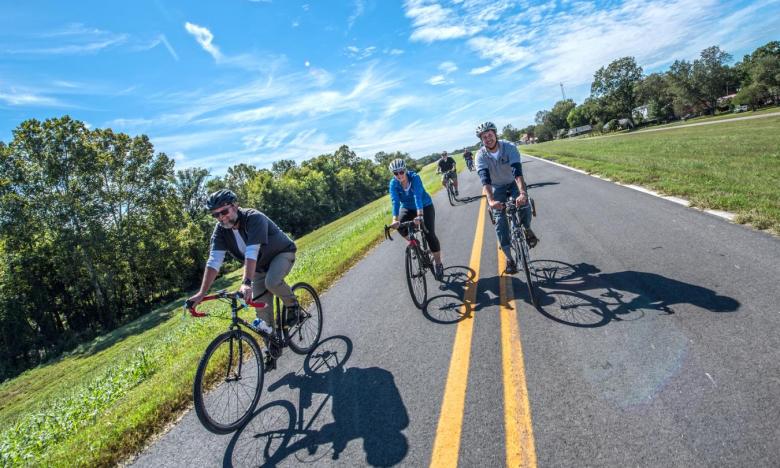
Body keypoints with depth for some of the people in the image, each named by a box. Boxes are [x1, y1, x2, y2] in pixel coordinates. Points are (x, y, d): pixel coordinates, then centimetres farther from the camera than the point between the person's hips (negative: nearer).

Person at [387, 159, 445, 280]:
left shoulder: (414, 177, -28)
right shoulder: (393, 183, -19)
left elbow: (418, 197, -40)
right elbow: (395, 202, -29)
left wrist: (419, 215, -54)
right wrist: (395, 220, -45)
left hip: (425, 206, -3)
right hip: (407, 208, 3)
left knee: (430, 235, -14)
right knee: (400, 226, -27)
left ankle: (438, 264, 2)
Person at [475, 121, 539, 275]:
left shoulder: (509, 147, -24)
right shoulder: (481, 155, -21)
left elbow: (517, 171, -37)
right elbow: (484, 178, -34)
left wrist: (523, 193, -53)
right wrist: (490, 200, -51)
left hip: (513, 183, -1)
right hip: (497, 187, 1)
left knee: (524, 204, -30)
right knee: (500, 221, -10)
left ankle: (527, 230, 3)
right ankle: (509, 258, -2)